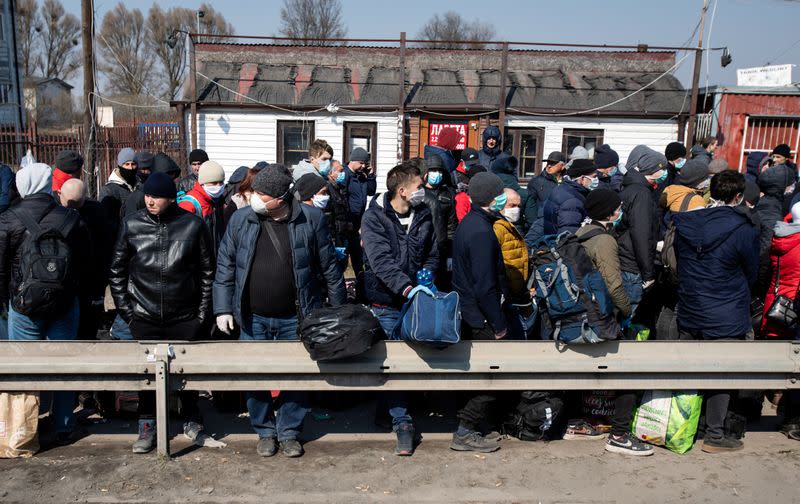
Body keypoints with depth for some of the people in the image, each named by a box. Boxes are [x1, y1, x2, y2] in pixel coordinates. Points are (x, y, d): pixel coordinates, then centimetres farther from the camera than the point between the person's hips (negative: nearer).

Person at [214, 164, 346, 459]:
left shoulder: (311, 219, -7)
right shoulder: (241, 219, -2)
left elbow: (329, 267, 0)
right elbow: (225, 265, 4)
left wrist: (340, 309, 3)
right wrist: (223, 308, -1)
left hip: (295, 318, -1)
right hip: (253, 318, 2)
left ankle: (289, 432, 27)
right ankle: (265, 432, 30)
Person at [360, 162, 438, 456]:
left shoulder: (424, 215, 5)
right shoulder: (374, 217, -11)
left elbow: (433, 253, 14)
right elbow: (381, 261, -22)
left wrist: (427, 274, -7)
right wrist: (407, 287, -33)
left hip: (417, 299, 4)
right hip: (387, 302, -4)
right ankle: (402, 423, 10)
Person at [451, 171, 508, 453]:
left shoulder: (469, 223, 10)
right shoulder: (481, 231, -22)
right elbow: (485, 286, -24)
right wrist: (499, 324, -17)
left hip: (467, 313, 10)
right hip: (481, 317, -10)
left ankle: (467, 427, 32)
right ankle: (465, 433, 6)